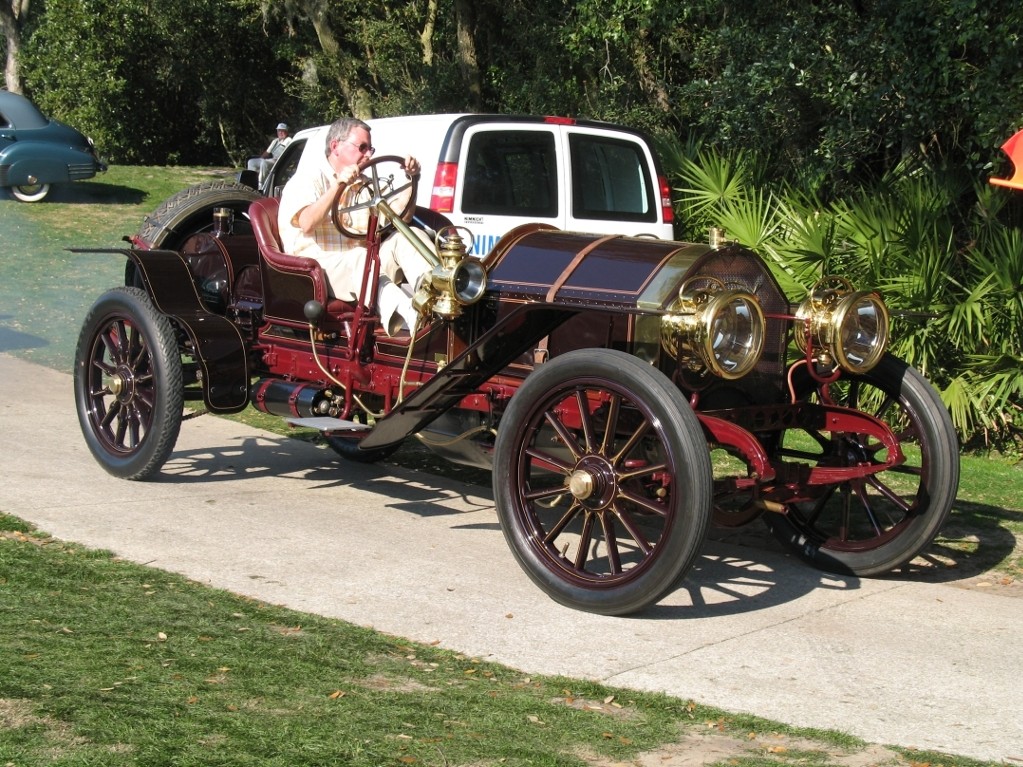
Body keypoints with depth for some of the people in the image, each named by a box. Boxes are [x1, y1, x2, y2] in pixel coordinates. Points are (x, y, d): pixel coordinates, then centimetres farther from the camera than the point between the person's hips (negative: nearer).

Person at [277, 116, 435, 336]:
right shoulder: (309, 177, 2)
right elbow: (307, 224, -18)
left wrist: (411, 179, 5)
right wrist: (338, 184, -26)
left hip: (362, 264, 7)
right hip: (318, 266, -7)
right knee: (361, 259, -39)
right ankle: (408, 317, -64)